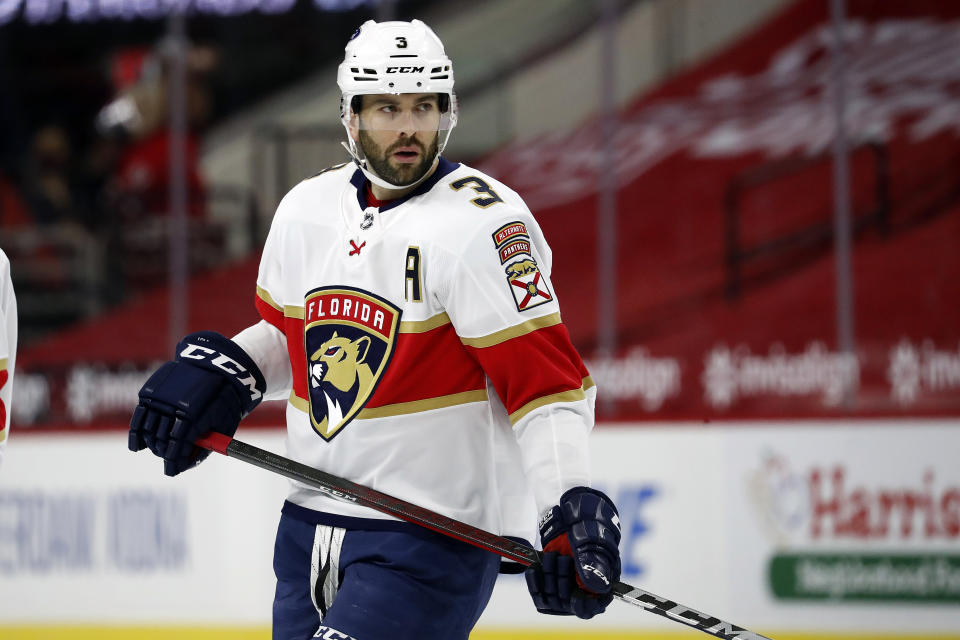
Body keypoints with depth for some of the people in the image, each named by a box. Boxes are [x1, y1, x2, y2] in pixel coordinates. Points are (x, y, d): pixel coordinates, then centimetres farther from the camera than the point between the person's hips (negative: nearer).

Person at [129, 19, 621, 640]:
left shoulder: (480, 223, -15)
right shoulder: (305, 210, 7)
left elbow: (546, 379, -20)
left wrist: (570, 511, -30)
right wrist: (219, 371, 6)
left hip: (431, 542, -8)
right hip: (310, 527, 8)